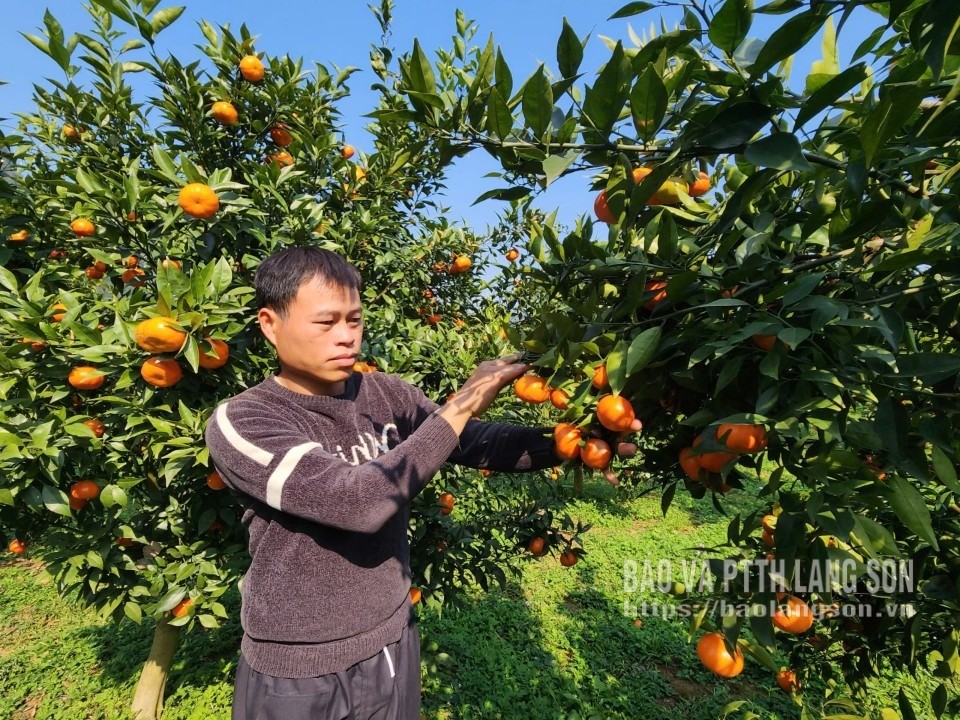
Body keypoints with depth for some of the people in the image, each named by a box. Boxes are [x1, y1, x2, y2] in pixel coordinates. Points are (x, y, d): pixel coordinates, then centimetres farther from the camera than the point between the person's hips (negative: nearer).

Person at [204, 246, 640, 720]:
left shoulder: (386, 395, -6)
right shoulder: (239, 422, -20)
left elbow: (479, 443, -6)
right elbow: (358, 501, -32)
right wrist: (462, 403, -30)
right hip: (295, 672, -4)